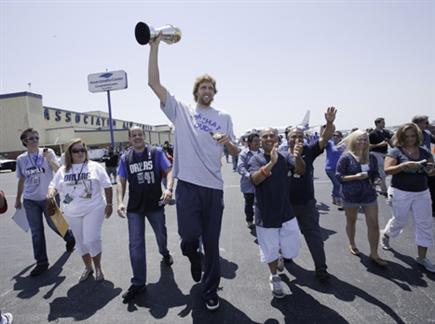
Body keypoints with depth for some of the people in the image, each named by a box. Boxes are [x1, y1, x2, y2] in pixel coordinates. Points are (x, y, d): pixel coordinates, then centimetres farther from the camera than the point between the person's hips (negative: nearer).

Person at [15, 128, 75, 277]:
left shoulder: (48, 152, -5)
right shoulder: (21, 159, 2)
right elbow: (21, 180, 12)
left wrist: (49, 159, -28)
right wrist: (18, 199, 18)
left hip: (49, 197, -2)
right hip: (30, 200, 3)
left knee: (54, 224, 9)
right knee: (36, 232, 6)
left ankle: (70, 238, 41)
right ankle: (41, 262, 18)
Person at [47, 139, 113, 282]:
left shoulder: (94, 166, -3)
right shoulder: (63, 170, 5)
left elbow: (107, 186, -1)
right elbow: (54, 185, 8)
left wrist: (109, 204, -5)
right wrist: (51, 191, -16)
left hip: (93, 210, -4)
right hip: (72, 213, 4)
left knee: (92, 240, -9)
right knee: (81, 242, 15)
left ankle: (98, 268, 15)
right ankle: (88, 267, 34)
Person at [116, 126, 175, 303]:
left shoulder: (156, 152, -3)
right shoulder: (125, 158, 3)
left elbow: (169, 171, -8)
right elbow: (121, 181, 3)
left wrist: (169, 189, -27)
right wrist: (120, 202, -12)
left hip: (156, 204, 0)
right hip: (134, 208, 1)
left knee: (161, 235, 20)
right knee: (136, 245, -1)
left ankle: (164, 253, 55)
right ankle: (138, 283, 11)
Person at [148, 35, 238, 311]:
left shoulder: (224, 117, 13)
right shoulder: (181, 111, 8)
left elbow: (235, 153, 12)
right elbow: (154, 82, 0)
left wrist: (227, 142, -10)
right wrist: (155, 46, -3)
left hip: (214, 187, 2)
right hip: (188, 185, -1)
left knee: (212, 242, 9)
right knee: (189, 237, -6)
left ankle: (210, 291, 29)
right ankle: (194, 260, 33)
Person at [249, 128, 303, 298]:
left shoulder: (285, 156, -3)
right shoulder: (256, 159, -9)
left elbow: (300, 171, -19)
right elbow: (255, 179, -27)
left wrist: (298, 157, -41)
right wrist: (271, 163, -43)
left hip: (286, 212, 2)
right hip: (266, 215, -2)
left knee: (292, 250, 11)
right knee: (271, 251, 13)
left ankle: (281, 254, 47)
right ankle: (274, 277, 41)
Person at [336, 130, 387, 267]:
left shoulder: (371, 157, 3)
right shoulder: (346, 157, -11)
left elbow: (375, 173, 13)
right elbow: (339, 176, -12)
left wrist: (376, 179, -9)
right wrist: (356, 176, -23)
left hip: (369, 194, 3)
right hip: (351, 196, -3)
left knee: (374, 224, 1)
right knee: (351, 221, 17)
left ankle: (374, 254, 14)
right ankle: (352, 244, 40)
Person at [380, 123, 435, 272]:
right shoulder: (395, 152, -9)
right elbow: (387, 170, -20)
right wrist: (405, 165, -31)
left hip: (422, 193, 5)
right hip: (401, 193, -4)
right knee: (400, 220, 11)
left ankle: (422, 257, 17)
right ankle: (385, 235, 43)